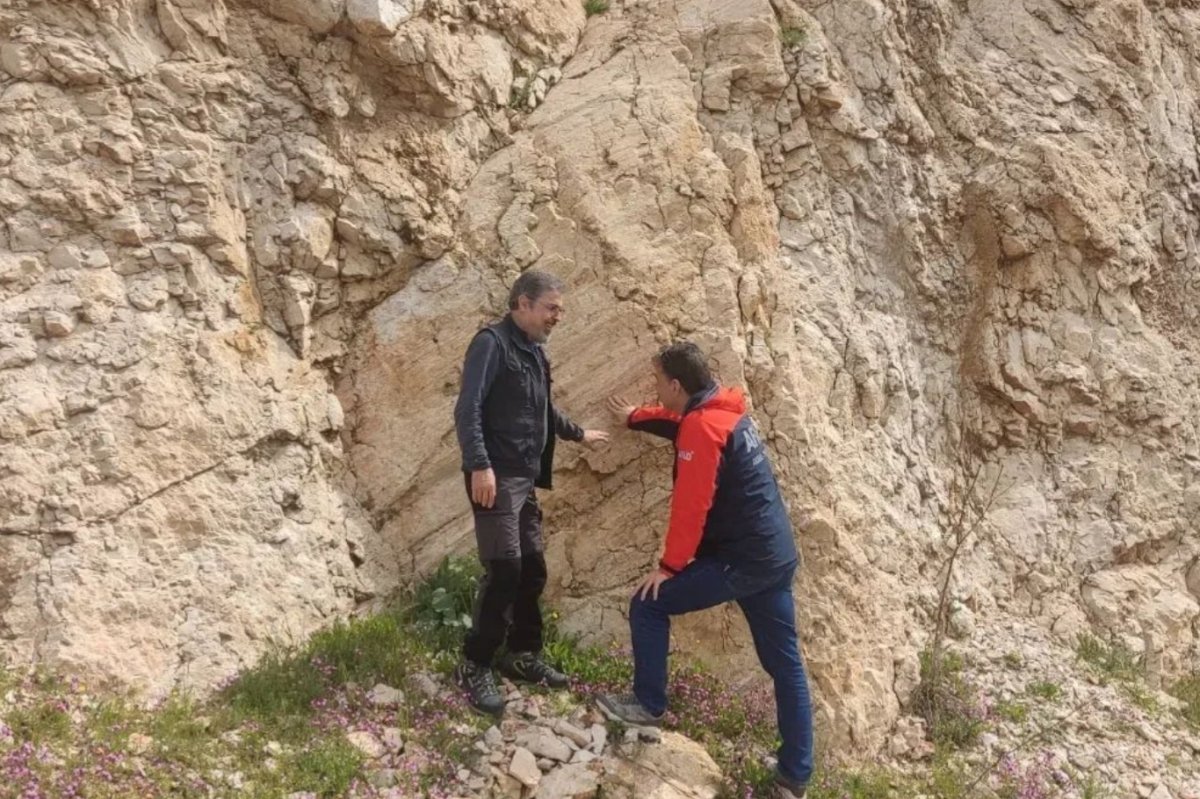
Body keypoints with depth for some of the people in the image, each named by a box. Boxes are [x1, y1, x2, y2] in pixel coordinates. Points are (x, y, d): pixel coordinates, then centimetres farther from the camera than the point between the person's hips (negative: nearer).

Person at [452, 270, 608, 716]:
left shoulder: (534, 352, 18)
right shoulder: (492, 343, -9)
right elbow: (468, 409, -19)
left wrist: (578, 434, 46)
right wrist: (480, 465, -27)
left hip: (526, 478, 9)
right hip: (496, 477, -9)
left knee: (532, 569, 11)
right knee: (504, 568, -12)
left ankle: (523, 655, 26)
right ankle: (475, 667, -1)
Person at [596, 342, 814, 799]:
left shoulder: (702, 428, -16)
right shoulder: (723, 411, 12)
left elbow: (690, 507, -19)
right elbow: (679, 421, 35)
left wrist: (669, 566, -10)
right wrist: (633, 417, 48)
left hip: (740, 560, -10)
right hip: (776, 556, 10)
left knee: (649, 604, 3)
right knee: (785, 664, 10)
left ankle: (648, 705, 12)